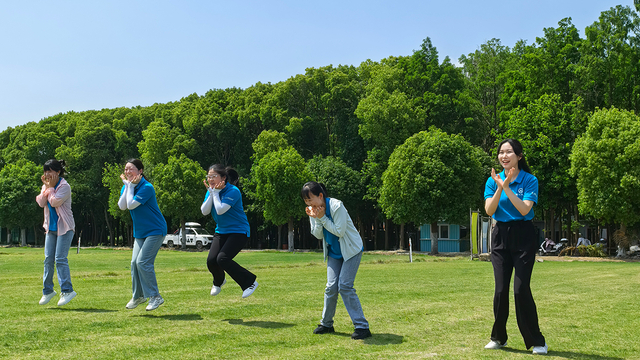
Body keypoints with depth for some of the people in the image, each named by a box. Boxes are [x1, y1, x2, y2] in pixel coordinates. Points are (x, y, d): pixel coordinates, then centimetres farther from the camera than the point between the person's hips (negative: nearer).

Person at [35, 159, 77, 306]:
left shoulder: (65, 186, -11)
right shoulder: (46, 186, 11)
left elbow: (54, 202, -21)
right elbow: (41, 203, -2)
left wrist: (51, 187, -12)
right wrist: (46, 187, -7)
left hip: (65, 227, -7)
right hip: (51, 227, 7)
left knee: (60, 258, -13)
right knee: (48, 259, 7)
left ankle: (67, 290, -9)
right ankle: (48, 290, 17)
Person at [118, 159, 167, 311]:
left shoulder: (147, 187, -19)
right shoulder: (126, 187, 6)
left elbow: (131, 205, -26)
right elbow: (122, 206, -10)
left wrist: (131, 186, -17)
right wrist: (128, 185, -12)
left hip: (155, 230, -8)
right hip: (140, 232, 8)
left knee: (143, 262, -16)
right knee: (135, 262, 3)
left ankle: (155, 297, -7)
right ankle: (138, 296, 20)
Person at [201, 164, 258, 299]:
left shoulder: (233, 191, -19)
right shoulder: (211, 191, 3)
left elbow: (220, 210, -29)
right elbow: (204, 211, -7)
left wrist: (216, 193, -17)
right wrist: (211, 193, -13)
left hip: (238, 231, -7)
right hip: (221, 231, 7)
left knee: (222, 259, -22)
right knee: (211, 260, -7)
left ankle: (250, 282, -6)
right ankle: (219, 281, 29)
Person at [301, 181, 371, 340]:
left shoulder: (336, 206, -24)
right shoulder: (314, 210, -4)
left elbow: (340, 232, -24)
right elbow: (318, 235, -2)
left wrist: (323, 218, -26)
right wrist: (317, 219, -20)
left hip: (351, 249, -6)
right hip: (334, 252, 6)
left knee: (345, 286, -15)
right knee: (331, 287, 2)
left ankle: (362, 326, -11)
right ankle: (326, 324, 19)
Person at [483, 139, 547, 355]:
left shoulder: (529, 180, -4)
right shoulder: (493, 181, 5)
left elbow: (525, 209, -16)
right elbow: (489, 210, -6)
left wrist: (507, 188, -21)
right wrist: (499, 188, -18)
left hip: (523, 236, -3)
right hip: (500, 236, 3)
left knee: (521, 289, -8)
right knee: (501, 289, 2)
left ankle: (536, 341, 4)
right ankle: (498, 338, 18)